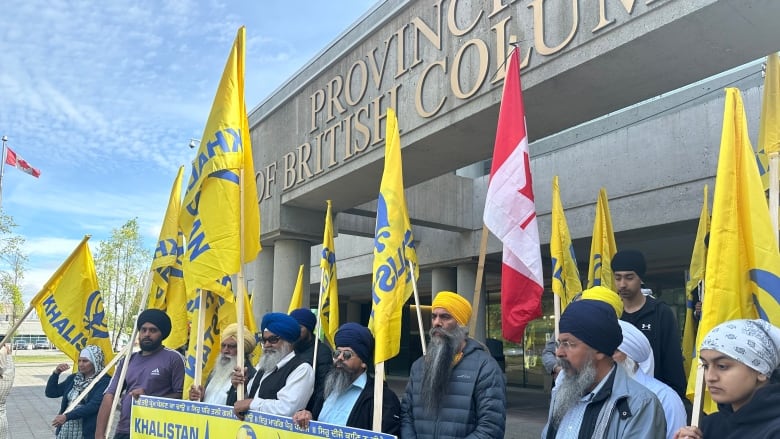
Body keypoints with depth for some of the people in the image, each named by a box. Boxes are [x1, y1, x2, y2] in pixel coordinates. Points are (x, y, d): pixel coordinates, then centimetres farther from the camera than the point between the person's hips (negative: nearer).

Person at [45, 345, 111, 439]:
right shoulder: (73, 378, 13)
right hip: (65, 430, 6)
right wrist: (56, 373, 2)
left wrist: (67, 416, -22)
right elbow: (50, 393, 16)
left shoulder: (104, 381, -10)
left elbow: (93, 406, -19)